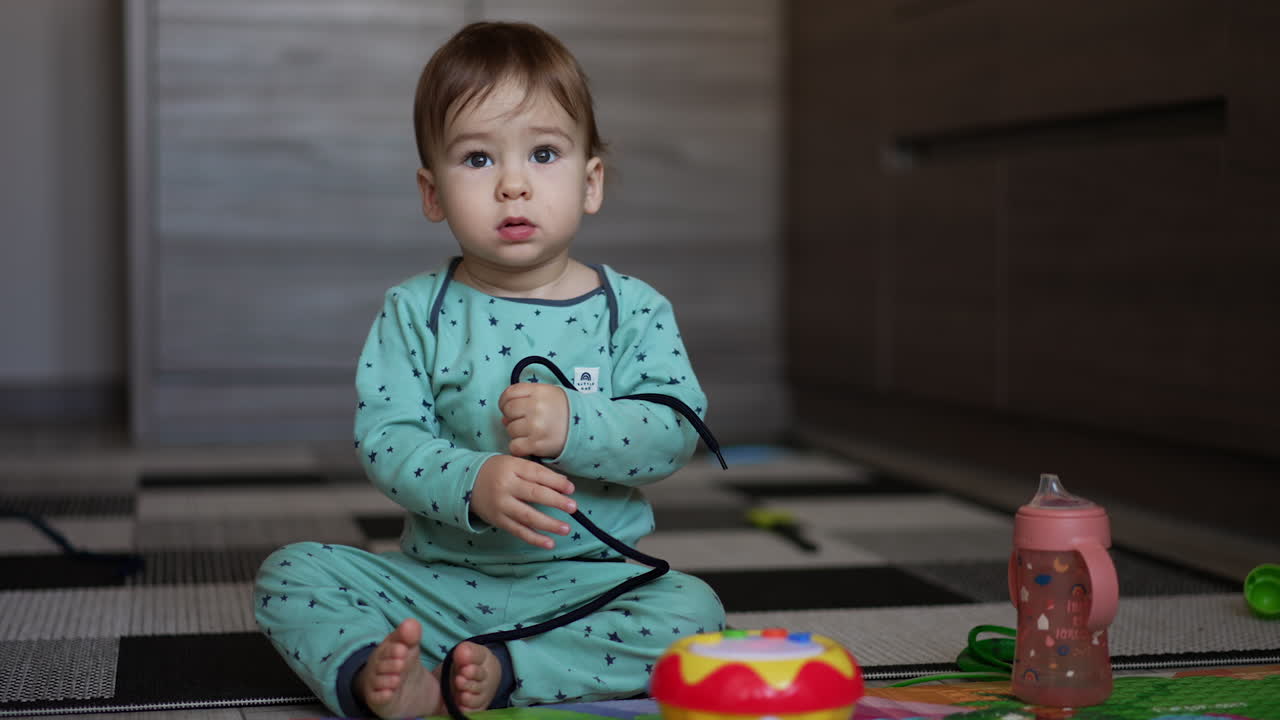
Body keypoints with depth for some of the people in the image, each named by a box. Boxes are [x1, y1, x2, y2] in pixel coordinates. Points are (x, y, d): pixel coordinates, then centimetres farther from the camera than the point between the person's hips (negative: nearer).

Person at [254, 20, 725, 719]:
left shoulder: (633, 310, -2)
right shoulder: (413, 313, 0)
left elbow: (676, 428, -10)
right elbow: (383, 437, -9)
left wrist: (573, 424, -27)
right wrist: (472, 483, -28)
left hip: (586, 577, -1)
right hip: (435, 576, 1)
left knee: (692, 611, -26)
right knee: (289, 573, -13)